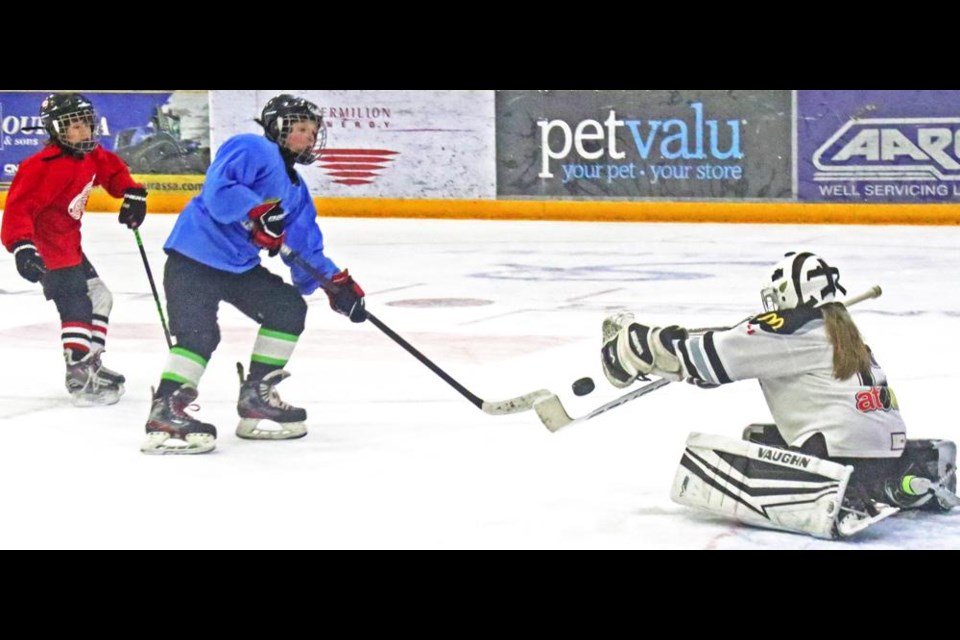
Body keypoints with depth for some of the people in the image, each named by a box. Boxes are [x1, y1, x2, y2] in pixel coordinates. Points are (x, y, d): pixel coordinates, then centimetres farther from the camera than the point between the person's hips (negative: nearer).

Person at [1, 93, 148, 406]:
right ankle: (79, 377, -16)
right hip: (46, 249, -10)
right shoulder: (46, 166, -26)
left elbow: (113, 169, 24)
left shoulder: (90, 156, 3)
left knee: (99, 297, 18)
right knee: (77, 306, -17)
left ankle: (91, 364, 28)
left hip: (68, 245, 10)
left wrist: (132, 193, 8)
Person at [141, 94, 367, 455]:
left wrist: (337, 283, 1)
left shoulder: (296, 190, 18)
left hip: (240, 265, 9)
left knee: (289, 307, 3)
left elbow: (306, 252, 15)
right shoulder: (253, 150, -10)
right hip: (195, 256, -9)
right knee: (198, 334, -19)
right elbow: (217, 189, -25)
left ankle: (256, 397, 9)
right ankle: (165, 413, -20)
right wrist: (256, 212, -34)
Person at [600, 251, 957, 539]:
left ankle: (829, 503, -30)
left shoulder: (793, 328, -4)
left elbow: (710, 356, -6)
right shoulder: (842, 330, 21)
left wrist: (635, 342, 4)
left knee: (703, 464, -12)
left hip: (838, 456, -9)